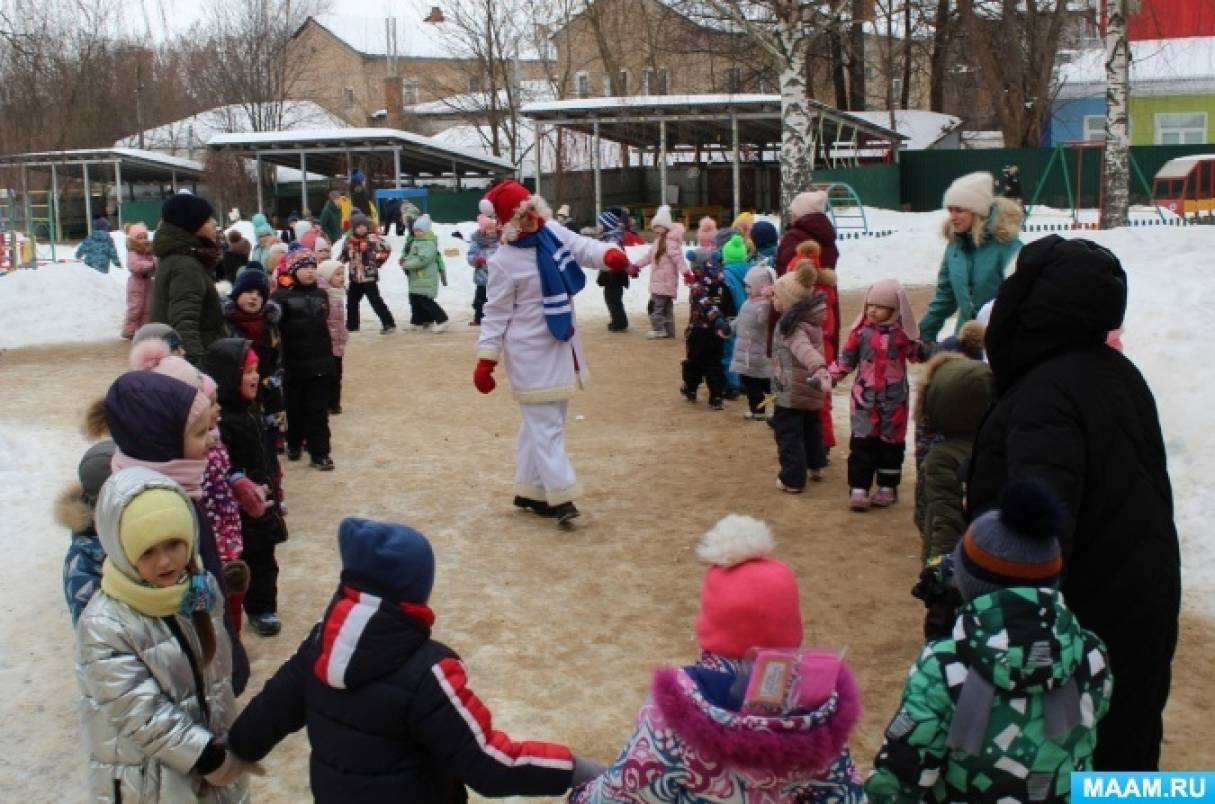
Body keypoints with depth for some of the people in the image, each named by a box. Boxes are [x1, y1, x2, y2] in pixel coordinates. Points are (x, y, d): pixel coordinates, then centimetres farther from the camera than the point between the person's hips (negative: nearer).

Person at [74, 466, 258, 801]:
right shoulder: (104, 626, -24)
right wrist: (209, 758, -19)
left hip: (211, 749, 5)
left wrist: (221, 746, 8)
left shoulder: (198, 589, -5)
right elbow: (142, 714, -23)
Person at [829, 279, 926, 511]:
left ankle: (888, 487, 22)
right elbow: (846, 359, 4)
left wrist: (923, 350, -16)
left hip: (894, 398, 0)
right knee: (862, 443, -4)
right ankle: (858, 489, 1)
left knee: (891, 442, 9)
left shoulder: (902, 333, -4)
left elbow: (917, 354, 5)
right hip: (865, 396, 0)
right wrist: (831, 375, -6)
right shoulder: (861, 330, -2)